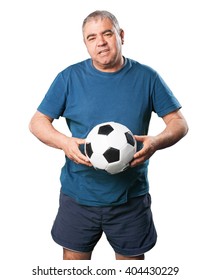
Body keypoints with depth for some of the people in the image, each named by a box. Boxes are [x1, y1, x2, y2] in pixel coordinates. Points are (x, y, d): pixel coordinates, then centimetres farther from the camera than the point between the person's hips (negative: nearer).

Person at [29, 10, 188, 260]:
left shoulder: (146, 77, -3)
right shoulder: (69, 77, -3)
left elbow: (179, 123, 0)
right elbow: (37, 122, -1)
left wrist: (156, 142, -21)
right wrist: (64, 142, -21)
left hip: (131, 195, 0)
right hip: (79, 195, 0)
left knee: (133, 257, 17)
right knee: (74, 257, 16)